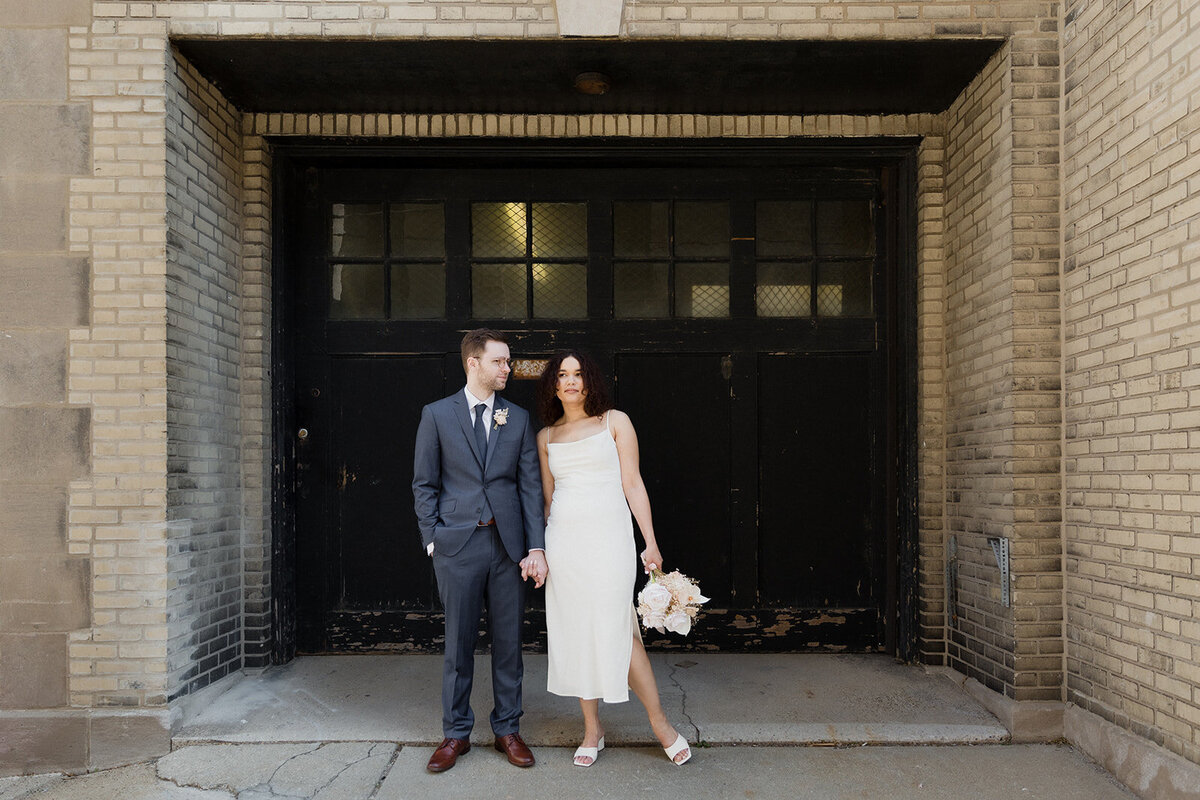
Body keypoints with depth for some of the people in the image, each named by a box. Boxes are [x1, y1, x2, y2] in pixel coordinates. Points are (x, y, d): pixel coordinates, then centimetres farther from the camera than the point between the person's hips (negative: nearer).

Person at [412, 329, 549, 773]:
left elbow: (530, 486, 5)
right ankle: (456, 733, 21)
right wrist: (433, 539, -4)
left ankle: (507, 729, 23)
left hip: (508, 544, 2)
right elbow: (424, 484, 4)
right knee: (458, 642, 6)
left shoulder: (518, 419, 8)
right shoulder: (437, 415, 3)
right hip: (457, 545, -2)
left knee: (508, 641, 9)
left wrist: (536, 547, -2)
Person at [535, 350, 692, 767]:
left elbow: (632, 484, 0)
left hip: (607, 537, -3)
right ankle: (592, 729, 20)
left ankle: (659, 722, 12)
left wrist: (650, 543, -4)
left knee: (618, 631, -5)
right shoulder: (546, 436, 12)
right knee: (576, 633, 7)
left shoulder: (614, 421, 3)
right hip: (563, 540, 4)